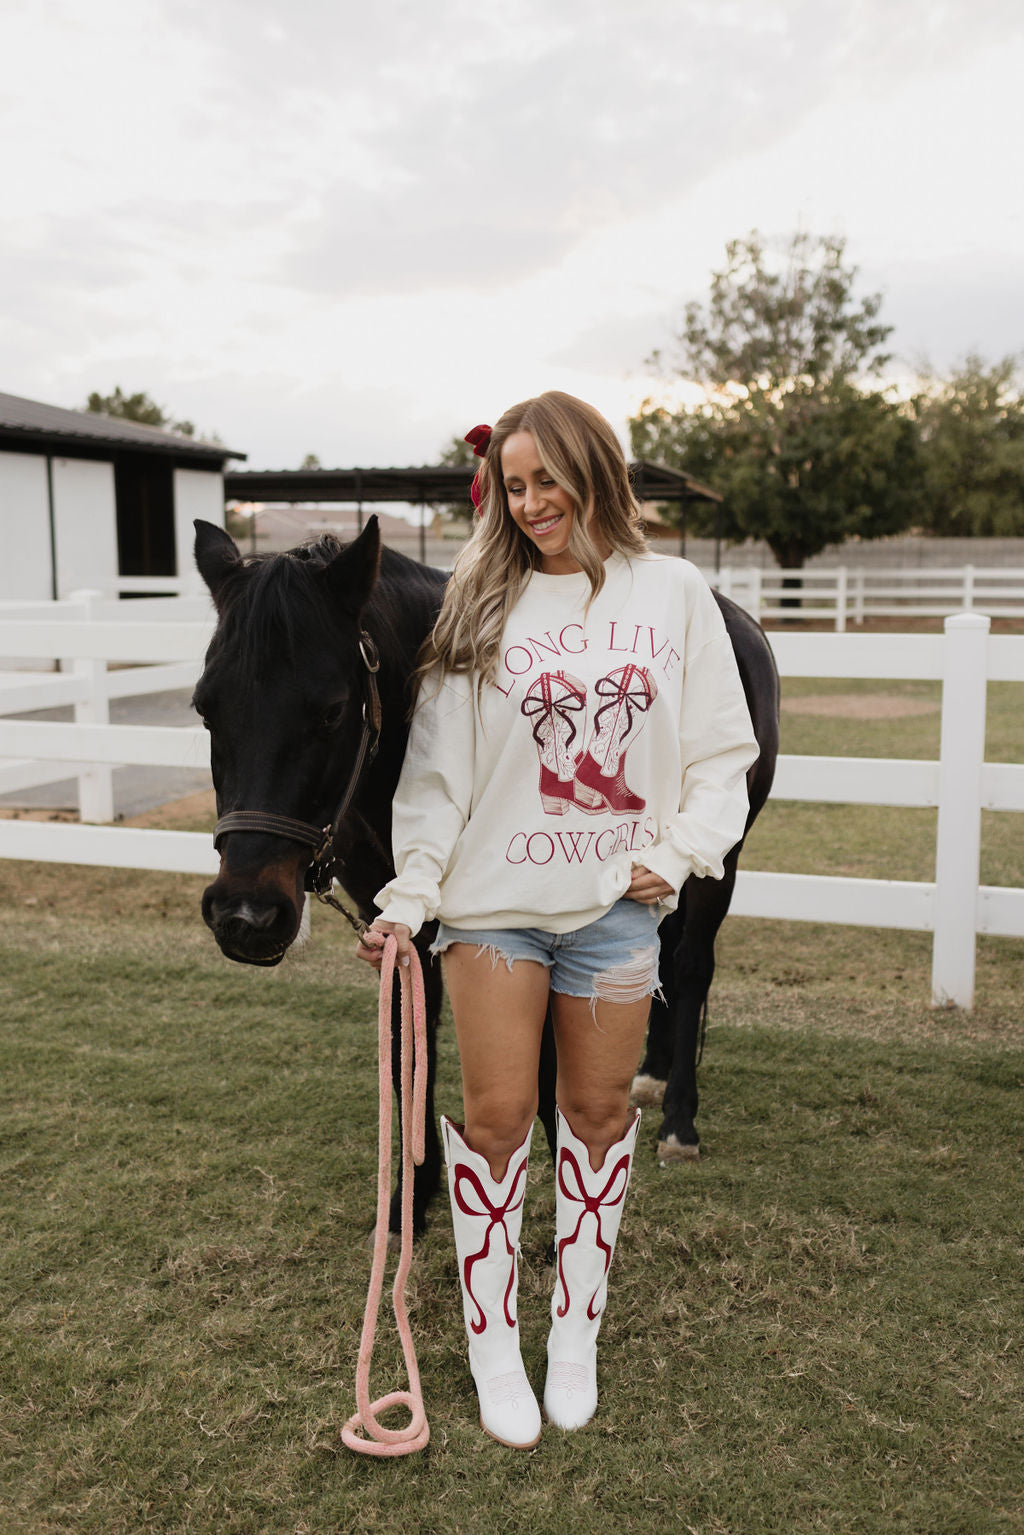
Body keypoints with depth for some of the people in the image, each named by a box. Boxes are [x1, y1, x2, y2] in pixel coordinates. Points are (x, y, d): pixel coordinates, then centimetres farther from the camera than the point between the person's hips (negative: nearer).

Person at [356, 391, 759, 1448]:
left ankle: (577, 1332, 31)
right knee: (496, 1114, 4)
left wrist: (681, 850, -9)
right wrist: (405, 899, -6)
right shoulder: (483, 604, 0)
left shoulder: (674, 594, 2)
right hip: (493, 898, 0)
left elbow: (723, 751, 5)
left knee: (597, 1113, 12)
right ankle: (492, 1343, 24)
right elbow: (439, 767, -2)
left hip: (618, 901, 1)